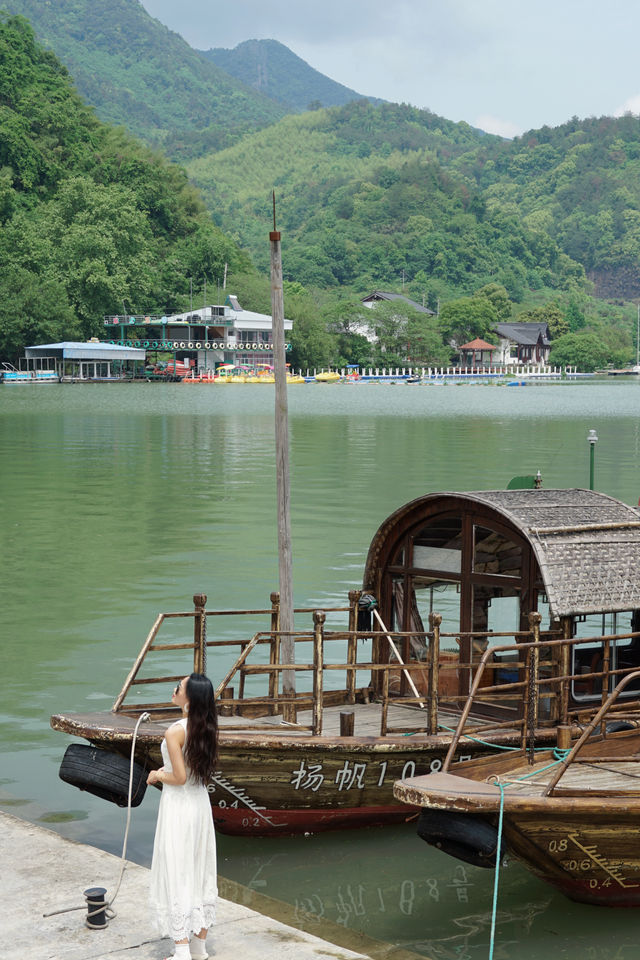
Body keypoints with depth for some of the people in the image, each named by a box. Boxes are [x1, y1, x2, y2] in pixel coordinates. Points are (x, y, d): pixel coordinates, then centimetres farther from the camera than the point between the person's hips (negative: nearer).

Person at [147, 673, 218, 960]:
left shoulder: (175, 732, -21)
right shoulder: (207, 729, 2)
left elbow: (180, 777, -21)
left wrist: (159, 775, -3)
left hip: (178, 806, -8)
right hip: (201, 802, 8)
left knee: (176, 876, 1)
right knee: (201, 872, 15)